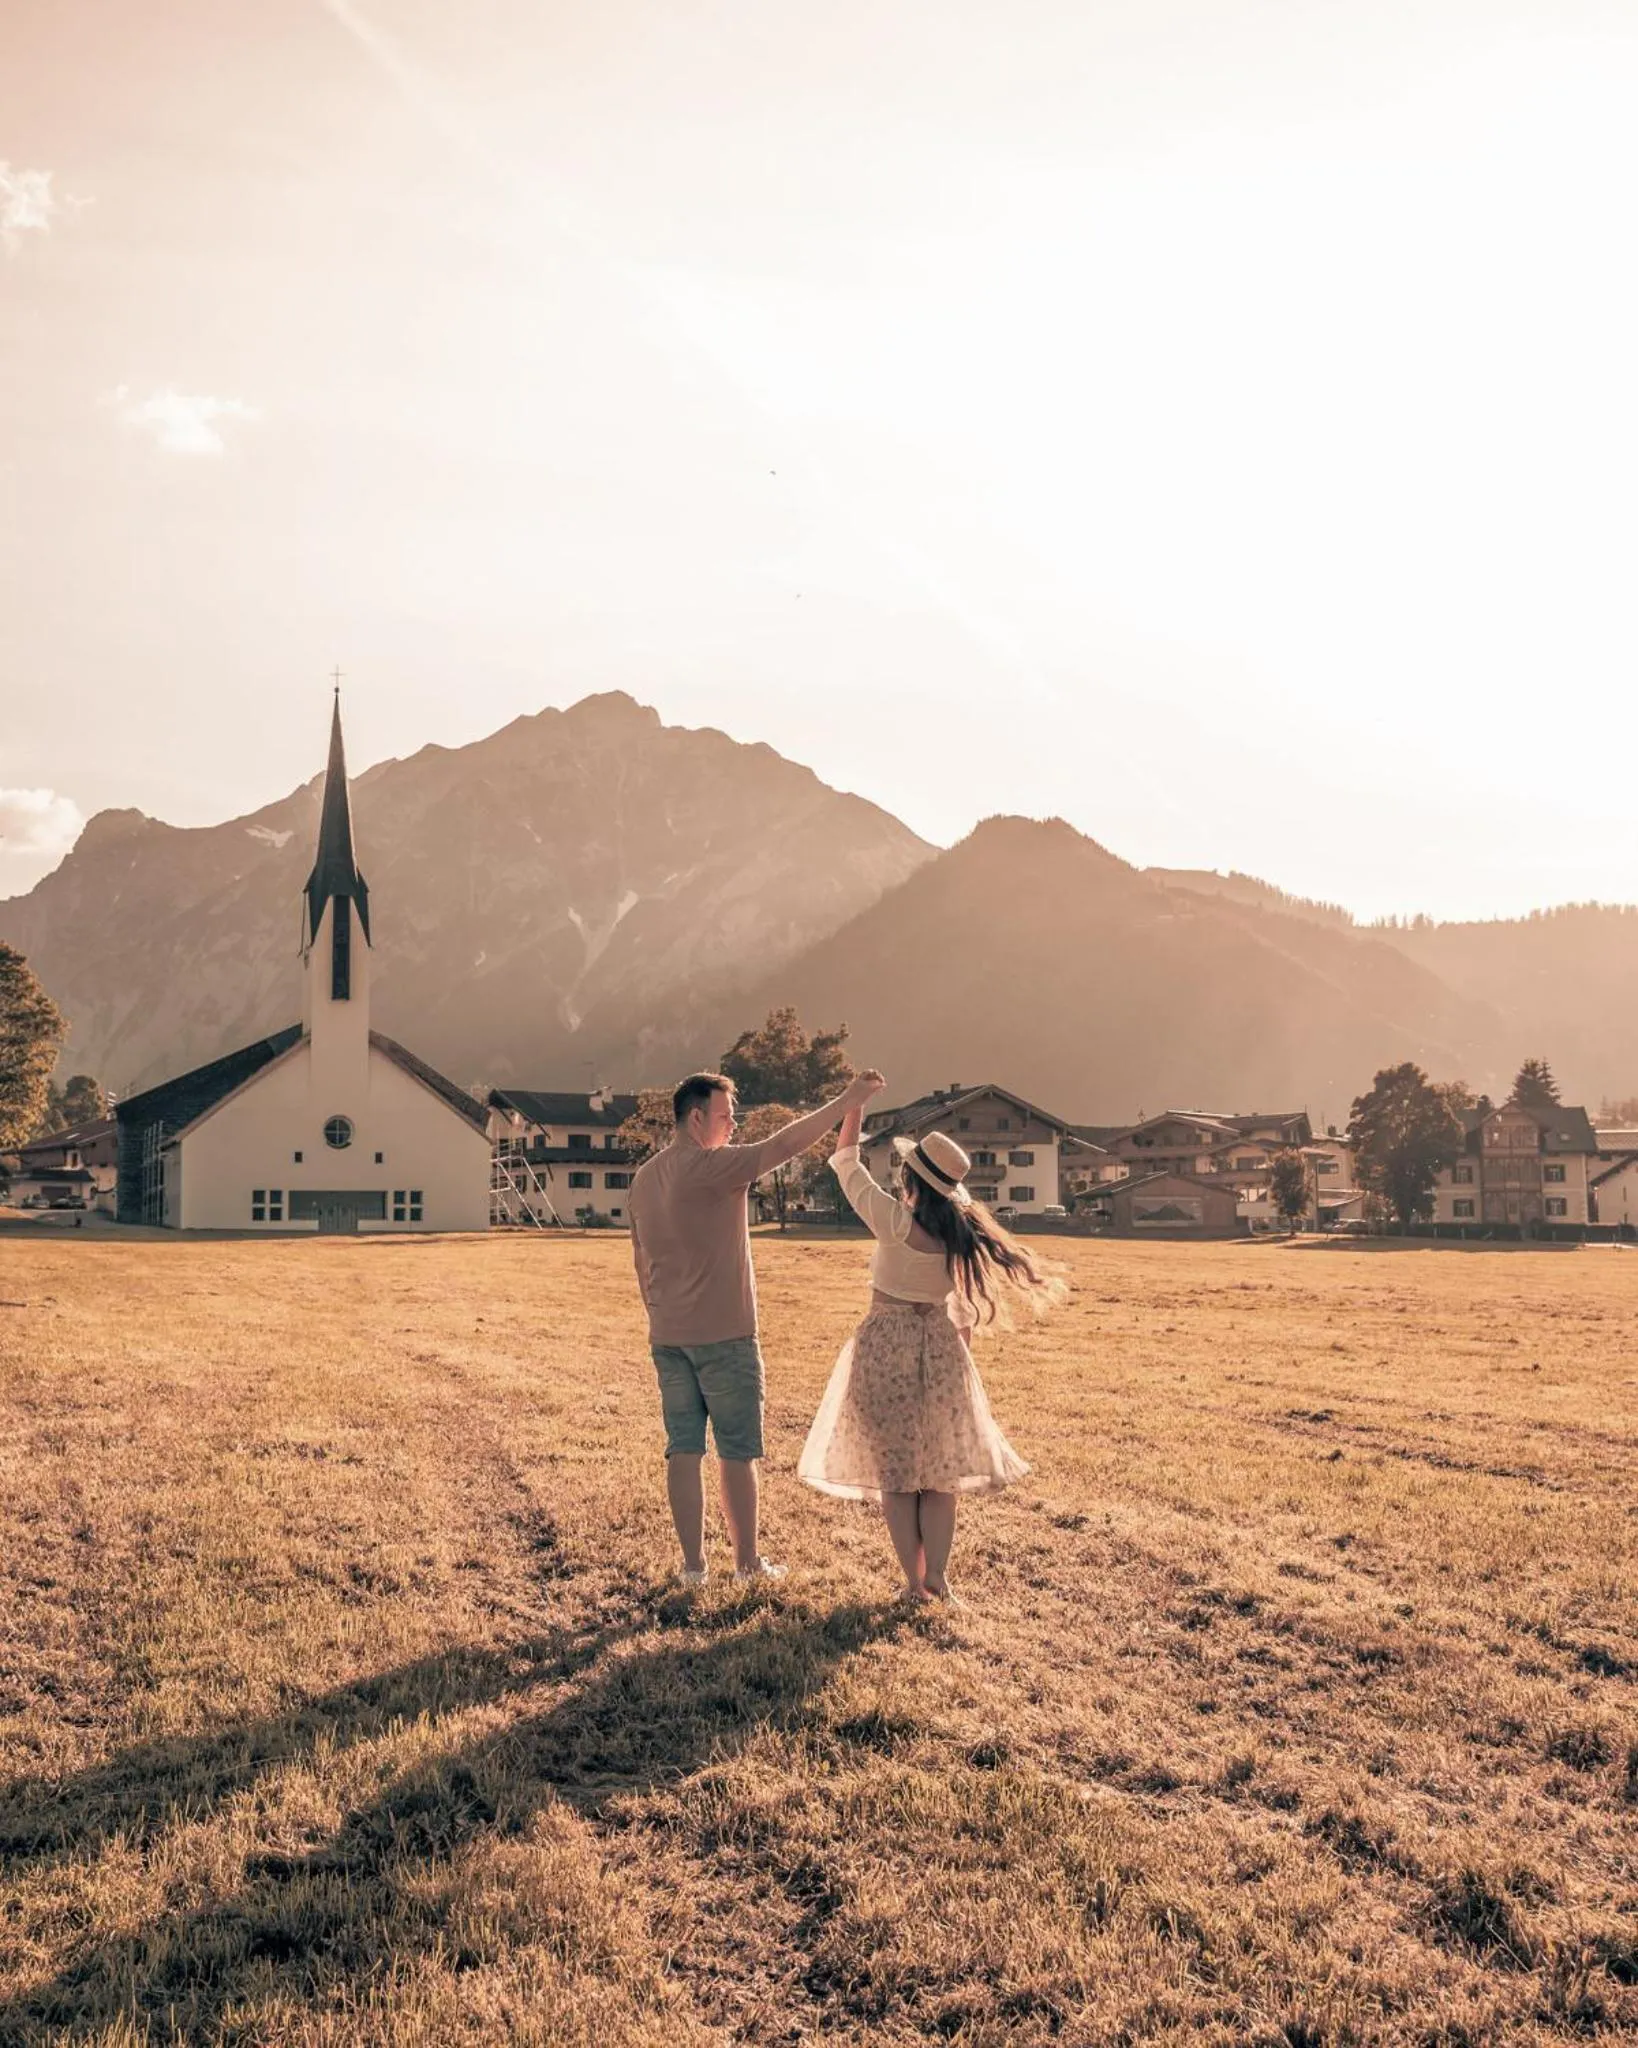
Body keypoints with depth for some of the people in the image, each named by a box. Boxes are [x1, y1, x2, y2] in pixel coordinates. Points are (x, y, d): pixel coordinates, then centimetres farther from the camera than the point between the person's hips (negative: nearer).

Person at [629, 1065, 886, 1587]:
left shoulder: (644, 1178, 8)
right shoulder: (709, 1167, -16)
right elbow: (784, 1144, -19)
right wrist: (846, 1102, -14)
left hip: (668, 1338, 7)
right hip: (723, 1336, -7)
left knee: (683, 1450, 8)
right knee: (738, 1453, 5)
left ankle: (693, 1565, 12)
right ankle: (747, 1562, 14)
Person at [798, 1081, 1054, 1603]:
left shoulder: (895, 1222, -18)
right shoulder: (963, 1232, -5)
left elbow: (847, 1164, -7)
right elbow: (966, 1306, 6)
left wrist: (855, 1104, 2)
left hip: (886, 1348, -4)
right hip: (941, 1347, 4)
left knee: (895, 1473, 7)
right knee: (939, 1472, 14)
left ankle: (915, 1582, 8)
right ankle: (938, 1576, 12)